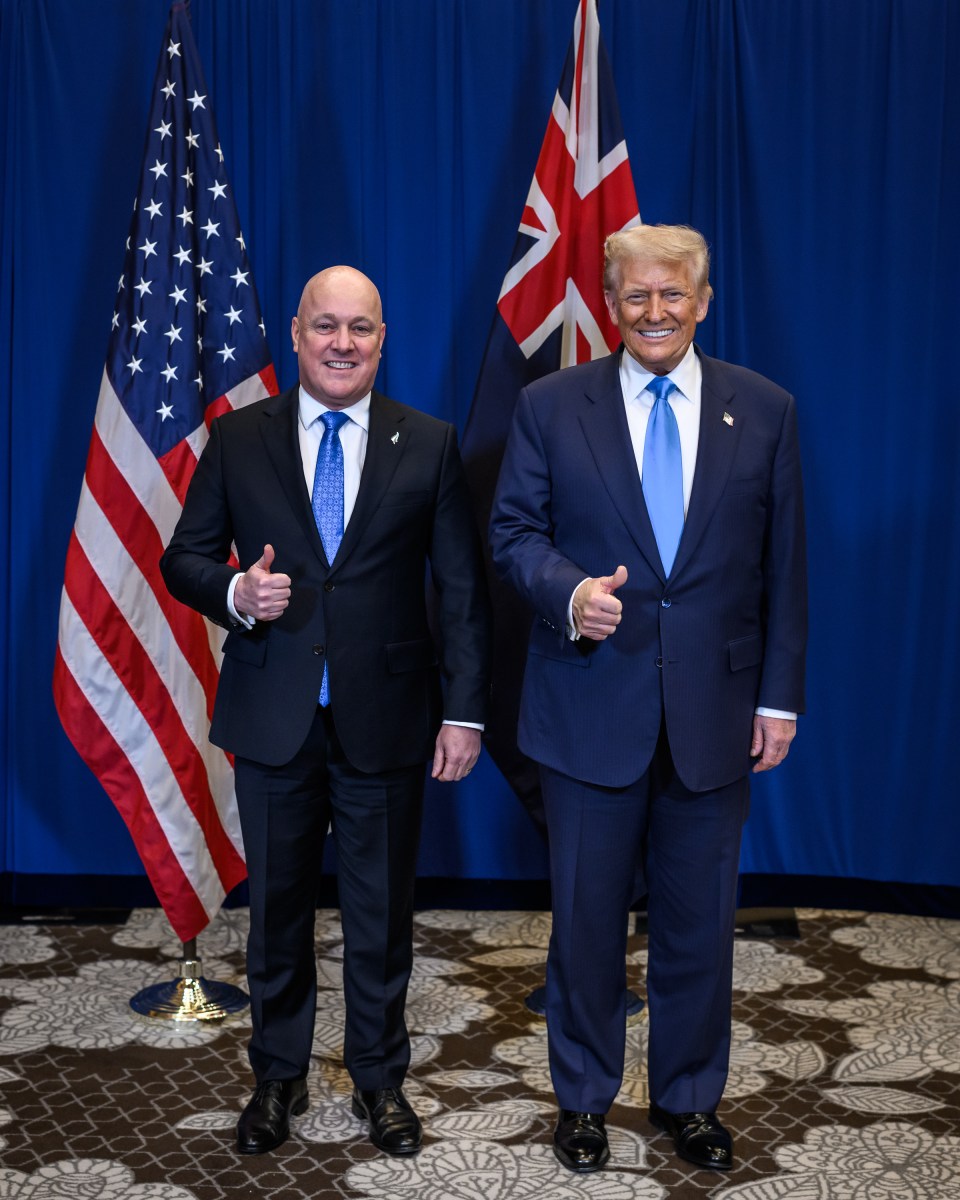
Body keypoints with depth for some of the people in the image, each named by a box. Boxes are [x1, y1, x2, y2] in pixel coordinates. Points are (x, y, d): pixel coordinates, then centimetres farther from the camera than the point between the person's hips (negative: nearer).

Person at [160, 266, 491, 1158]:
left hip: (387, 717, 0)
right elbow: (183, 559, 5)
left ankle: (380, 1078, 32)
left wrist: (464, 709, -5)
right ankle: (278, 1076, 33)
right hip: (273, 717, 1)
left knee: (382, 910, 12)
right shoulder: (237, 439, 2)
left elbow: (461, 589, 0)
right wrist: (235, 592, -17)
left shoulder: (430, 445, 1)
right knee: (277, 907, 13)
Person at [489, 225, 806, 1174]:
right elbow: (513, 531, 1)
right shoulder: (550, 405, 0)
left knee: (699, 920, 13)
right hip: (590, 707, -1)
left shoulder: (763, 410, 3)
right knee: (586, 917, 11)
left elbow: (783, 564, 4)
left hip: (715, 711, 1)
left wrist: (779, 696, 2)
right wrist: (569, 591, -20)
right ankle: (583, 1097, 31)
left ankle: (689, 1098, 33)